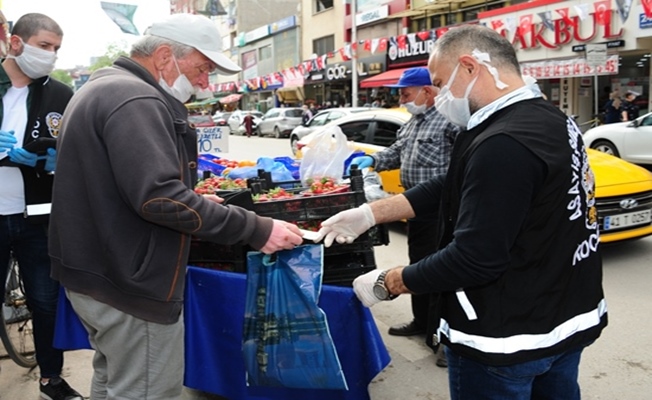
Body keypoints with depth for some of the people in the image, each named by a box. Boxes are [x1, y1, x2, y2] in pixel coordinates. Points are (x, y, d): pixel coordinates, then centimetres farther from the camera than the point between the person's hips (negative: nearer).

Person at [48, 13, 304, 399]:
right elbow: (160, 198, -28)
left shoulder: (104, 87, 15)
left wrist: (193, 201, 17)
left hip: (96, 270, 11)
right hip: (130, 283, -10)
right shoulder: (136, 99, -20)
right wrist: (257, 229, -24)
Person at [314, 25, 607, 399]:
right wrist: (368, 214, 4)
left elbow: (473, 259, -28)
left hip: (507, 340, -9)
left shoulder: (503, 144, -28)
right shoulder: (551, 120, 4)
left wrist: (387, 283, -14)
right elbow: (454, 189, 6)